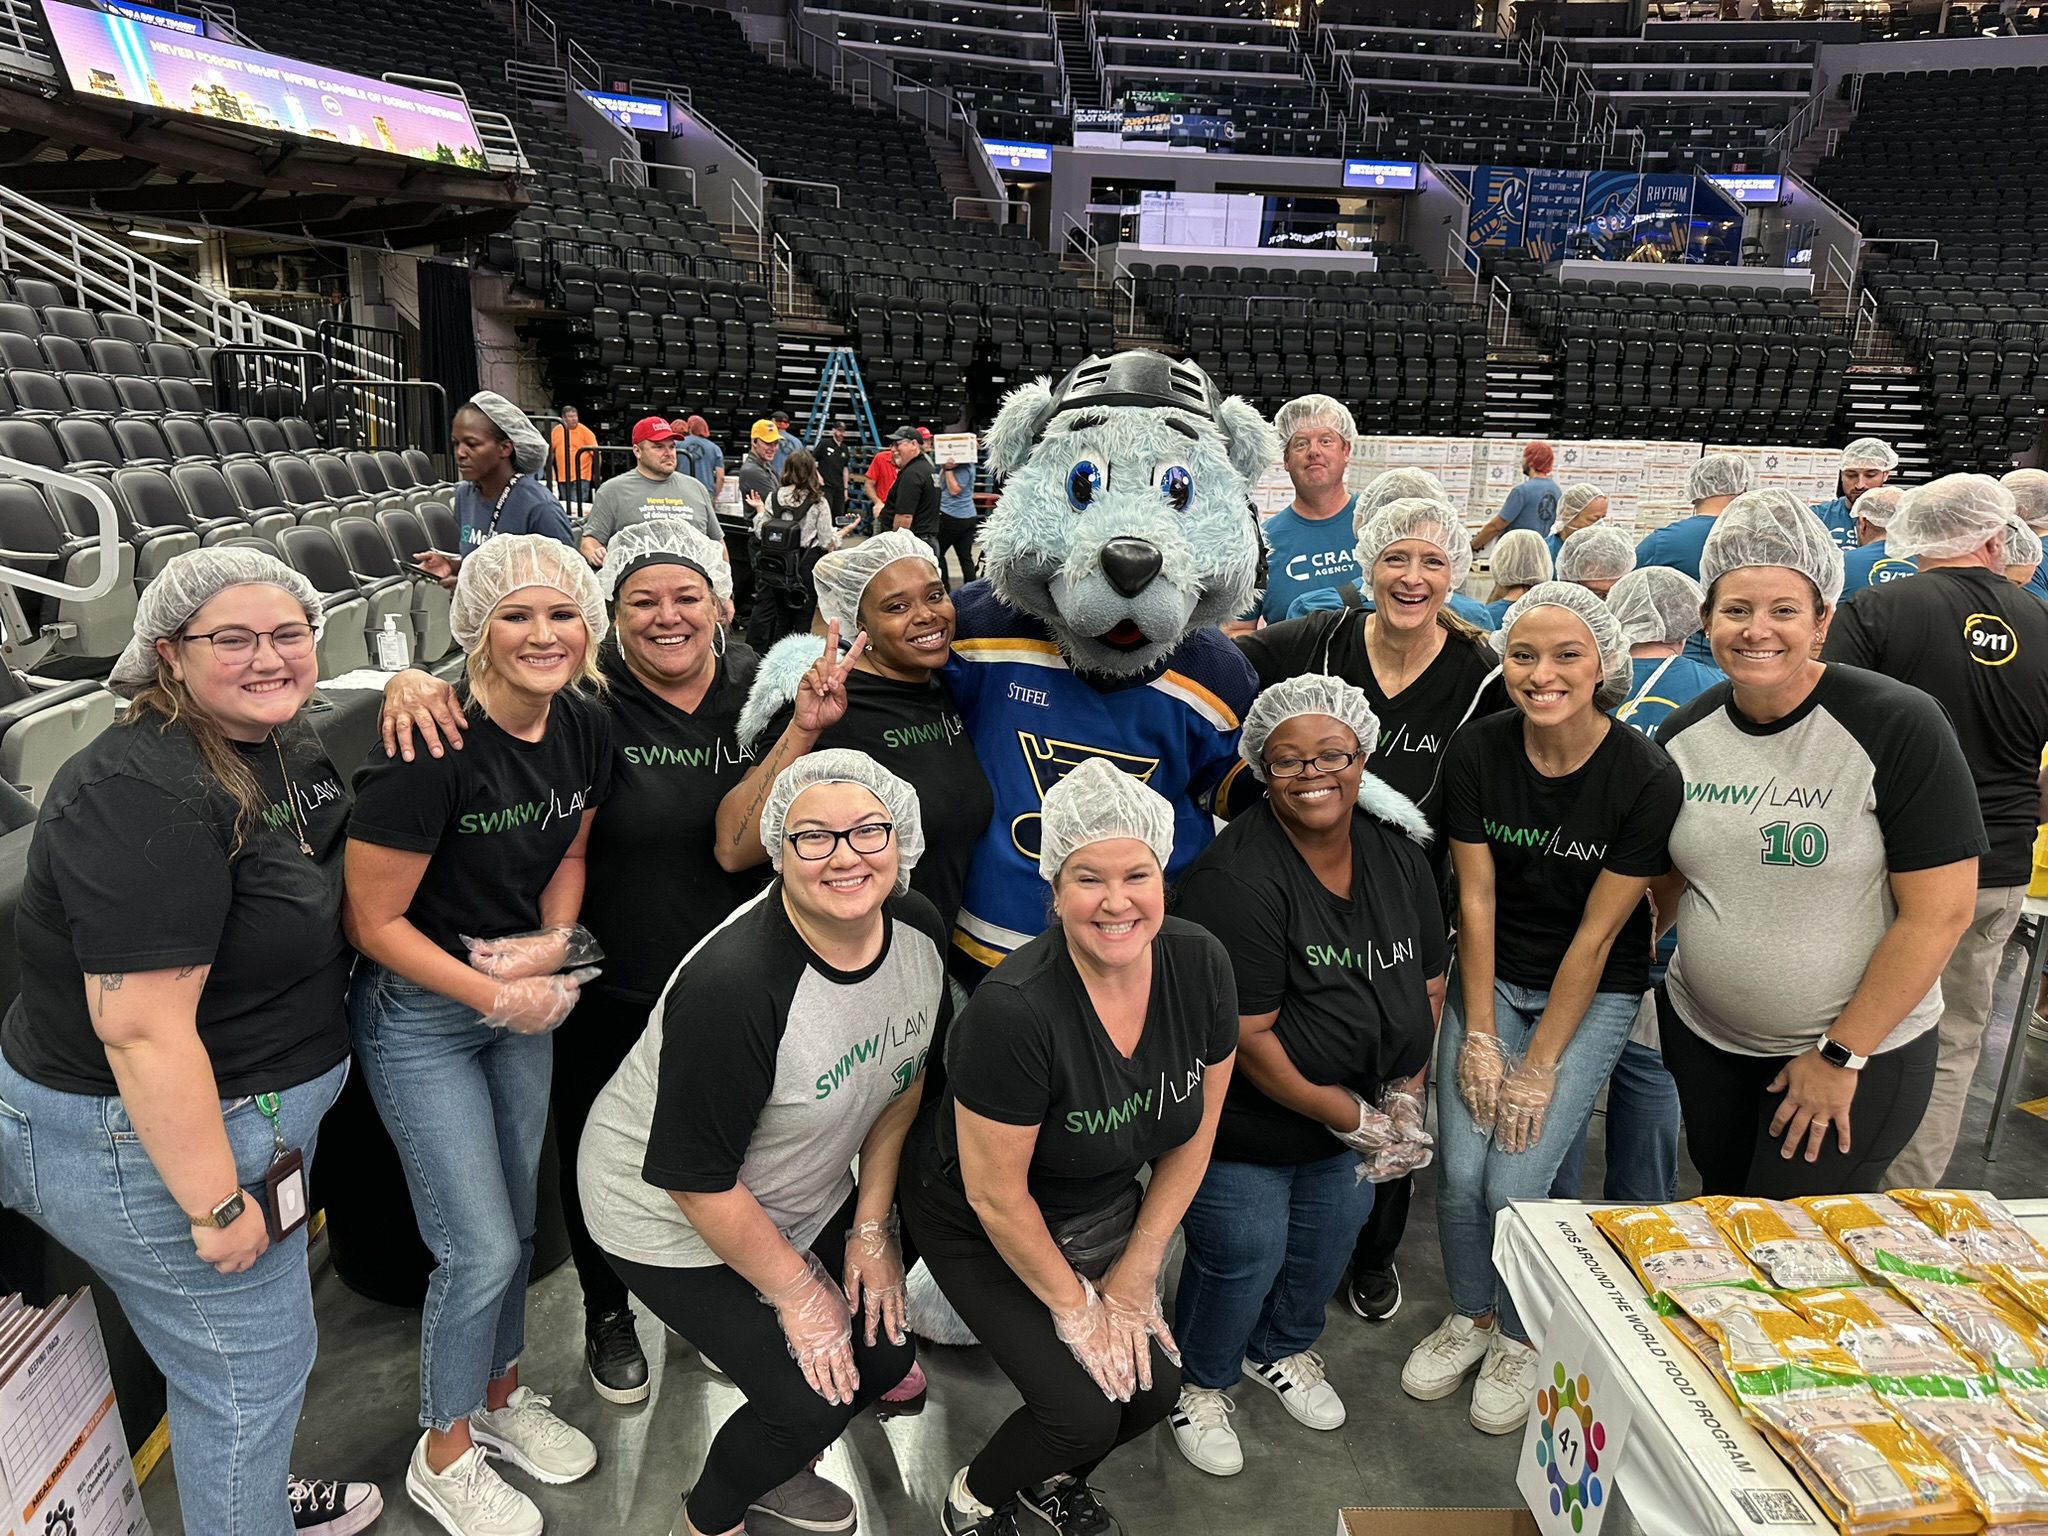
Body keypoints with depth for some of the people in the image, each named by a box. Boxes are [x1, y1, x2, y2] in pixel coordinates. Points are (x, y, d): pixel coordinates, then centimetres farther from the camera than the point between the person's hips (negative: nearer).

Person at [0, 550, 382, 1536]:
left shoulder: (290, 746, 0)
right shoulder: (145, 795, -28)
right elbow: (143, 1030, -30)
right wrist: (218, 1204, -24)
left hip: (254, 1110, 9)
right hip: (146, 1147, -9)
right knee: (253, 1370, 9)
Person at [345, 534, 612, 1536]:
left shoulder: (585, 728, -8)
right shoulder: (433, 747, -28)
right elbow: (372, 920, -21)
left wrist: (555, 943, -10)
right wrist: (498, 997, -17)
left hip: (525, 995, 6)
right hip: (418, 1014, -6)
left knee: (517, 1221, 20)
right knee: (479, 1249, 2)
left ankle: (500, 1397, 45)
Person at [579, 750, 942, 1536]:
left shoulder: (919, 930, -14)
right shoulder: (734, 986, -36)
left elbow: (902, 1079, 2)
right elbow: (698, 1179, -26)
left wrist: (873, 1226, 2)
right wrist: (798, 1293, -14)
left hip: (806, 1193, 7)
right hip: (668, 1214, -6)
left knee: (884, 1353, 7)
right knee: (809, 1399, -9)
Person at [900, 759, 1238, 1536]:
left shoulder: (1201, 964, -19)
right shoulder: (1014, 1009, -36)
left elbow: (1193, 1134, -5)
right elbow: (996, 1196, -24)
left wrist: (1133, 1278, -3)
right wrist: (1073, 1304, -10)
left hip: (1102, 1207, 5)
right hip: (977, 1226, -5)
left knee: (1154, 1385, 2)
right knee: (1084, 1411, -9)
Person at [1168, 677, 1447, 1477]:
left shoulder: (1400, 854, -5)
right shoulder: (1238, 878, -27)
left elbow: (1428, 985, 5)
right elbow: (1249, 1037, -26)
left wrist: (1404, 1099, -5)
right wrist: (1352, 1119, -19)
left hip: (1354, 1116, 7)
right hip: (1243, 1121, -7)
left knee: (1334, 1230, 21)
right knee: (1245, 1250, 3)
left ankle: (1284, 1350, 51)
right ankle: (1199, 1385, 34)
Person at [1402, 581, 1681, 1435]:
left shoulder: (1646, 777, -19)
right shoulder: (1477, 753, -12)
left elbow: (1596, 934, -16)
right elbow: (1476, 900, -7)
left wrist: (1541, 1065, -13)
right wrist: (1480, 1036, -9)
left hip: (1594, 994, -2)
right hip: (1492, 977, 2)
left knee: (1515, 1181, -10)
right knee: (1460, 1169, -6)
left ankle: (1519, 1339, 21)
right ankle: (1470, 1317, 24)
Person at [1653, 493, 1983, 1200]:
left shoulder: (1899, 727, -17)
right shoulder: (1683, 737, -3)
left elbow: (1940, 911, -17)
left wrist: (1842, 1054, -15)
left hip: (1861, 1047, -4)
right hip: (1702, 1035, 5)